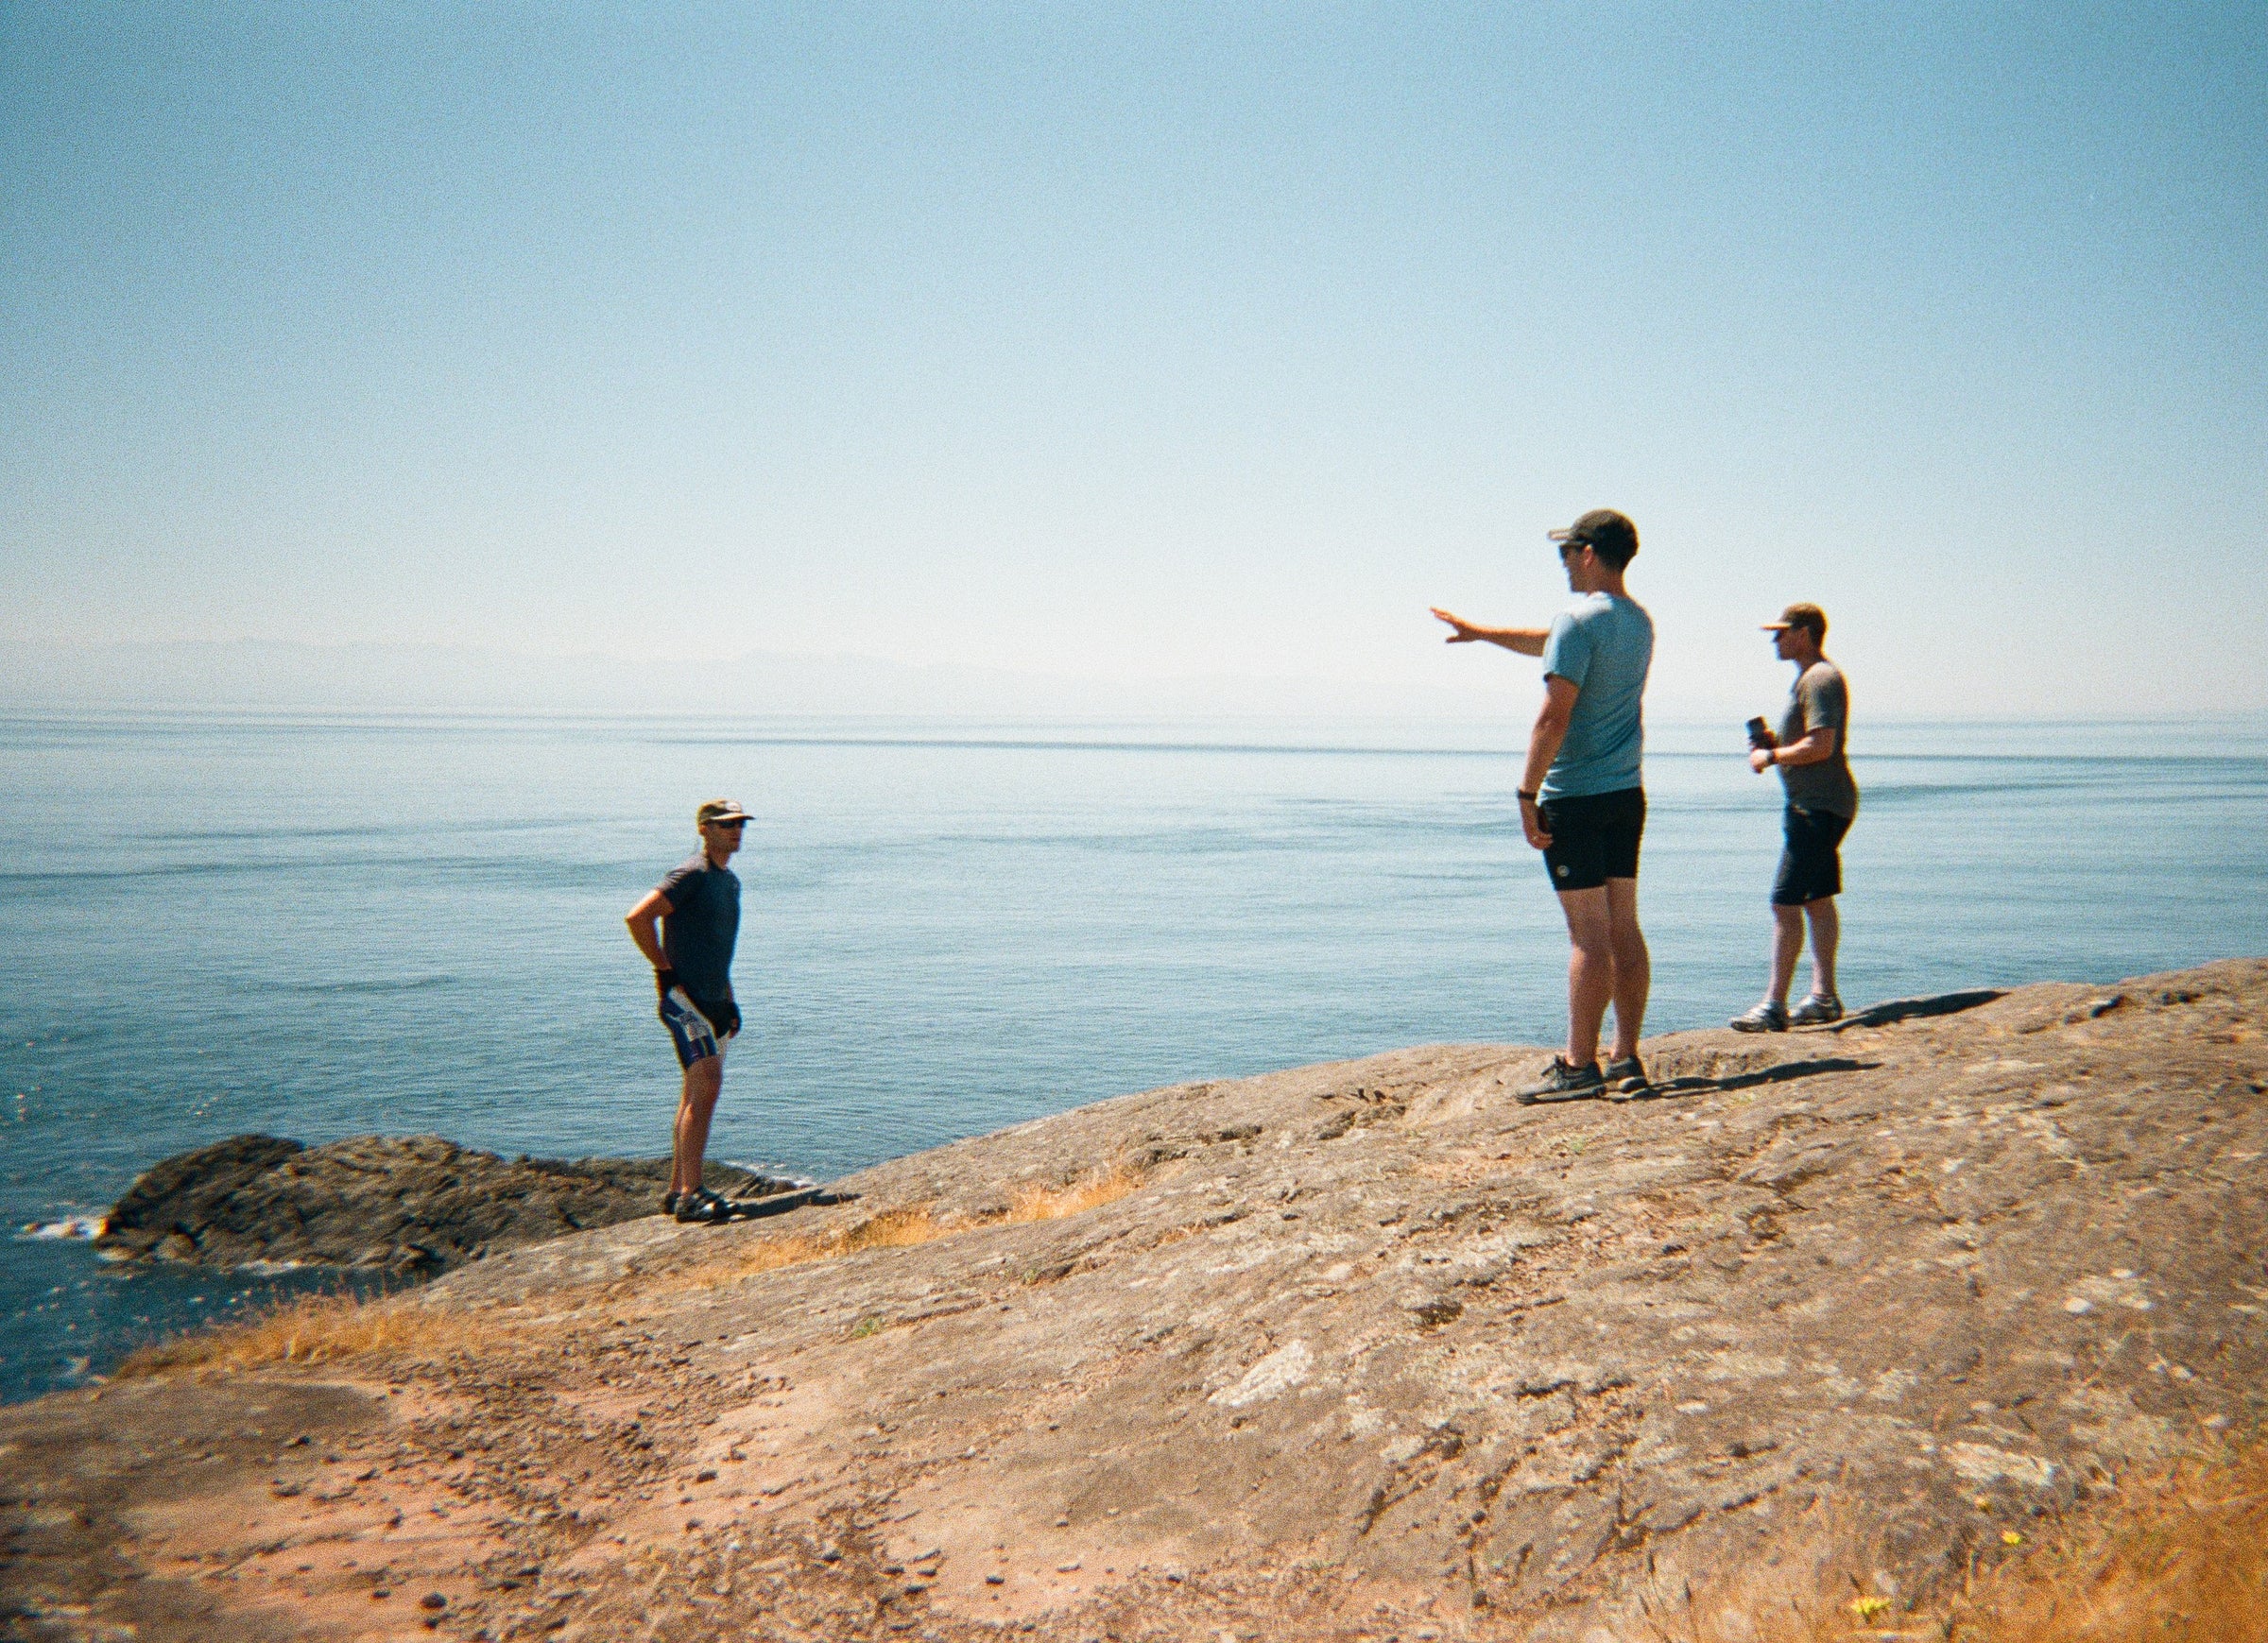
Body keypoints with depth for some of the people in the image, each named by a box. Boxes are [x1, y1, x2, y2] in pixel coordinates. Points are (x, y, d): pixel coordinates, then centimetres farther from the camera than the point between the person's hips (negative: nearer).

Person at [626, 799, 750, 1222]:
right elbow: (638, 918, -20)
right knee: (706, 1086, -18)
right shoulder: (691, 874, -11)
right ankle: (690, 1195, -18)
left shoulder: (730, 881, 18)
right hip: (686, 999, -10)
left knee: (698, 1094, 12)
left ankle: (676, 1191, 20)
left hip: (713, 1001, 10)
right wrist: (665, 970, -14)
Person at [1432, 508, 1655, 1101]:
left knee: (1588, 933, -6)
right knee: (1623, 927, 9)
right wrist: (1479, 632, 36)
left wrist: (1527, 793, -16)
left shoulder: (1580, 618, -13)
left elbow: (1554, 716, -20)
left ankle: (1579, 1066, -2)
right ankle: (1626, 1060, 13)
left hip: (1575, 796, -8)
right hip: (1626, 792, 8)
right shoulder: (1640, 622, 14)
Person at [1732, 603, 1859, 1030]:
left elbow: (1821, 745, -25)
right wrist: (1776, 742, 12)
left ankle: (1775, 1006, -12)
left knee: (1785, 902, -13)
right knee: (1817, 899, 14)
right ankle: (1824, 998, 20)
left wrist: (1770, 757, -13)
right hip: (1816, 805, 12)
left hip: (1819, 807, -12)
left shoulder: (1820, 679, -15)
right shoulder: (1810, 677, 19)